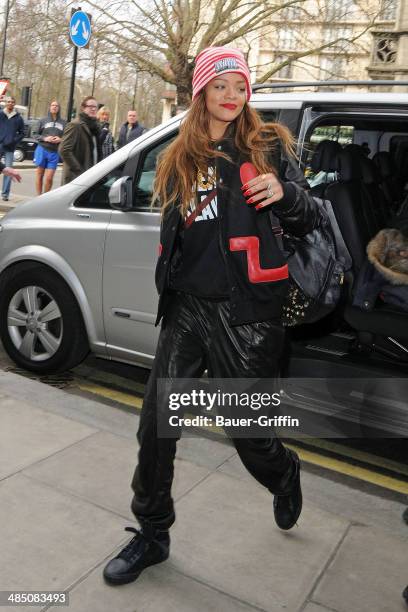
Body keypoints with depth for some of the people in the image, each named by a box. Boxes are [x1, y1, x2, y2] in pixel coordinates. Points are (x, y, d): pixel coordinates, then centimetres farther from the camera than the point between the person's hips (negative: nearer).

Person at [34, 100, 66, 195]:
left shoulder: (63, 123, 5)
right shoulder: (43, 120, 5)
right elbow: (36, 135, 6)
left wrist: (60, 139, -11)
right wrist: (45, 138, -11)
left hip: (54, 152, 0)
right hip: (42, 150, 0)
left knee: (49, 178, -5)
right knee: (39, 175, 7)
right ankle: (38, 197, 16)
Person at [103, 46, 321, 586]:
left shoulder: (269, 146, 2)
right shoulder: (180, 157, 13)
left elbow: (307, 221, 3)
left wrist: (286, 194, -17)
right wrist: (168, 285, 16)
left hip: (245, 309, -4)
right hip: (187, 304, 4)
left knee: (248, 429, 5)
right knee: (157, 423, 4)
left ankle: (284, 477, 42)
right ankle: (152, 534, 25)